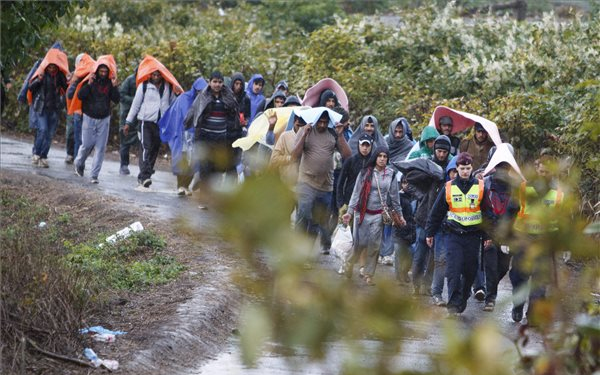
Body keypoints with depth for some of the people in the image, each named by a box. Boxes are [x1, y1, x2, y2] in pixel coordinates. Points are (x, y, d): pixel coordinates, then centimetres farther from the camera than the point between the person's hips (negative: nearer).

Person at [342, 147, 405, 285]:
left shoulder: (391, 174, 2)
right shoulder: (365, 173, -3)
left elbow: (394, 196, 10)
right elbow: (356, 193, -3)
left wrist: (399, 214, 13)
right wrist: (350, 211, -9)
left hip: (379, 214, 1)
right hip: (363, 212, -1)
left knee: (374, 245, -1)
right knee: (360, 243, -2)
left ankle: (369, 274, 8)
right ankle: (350, 263, 26)